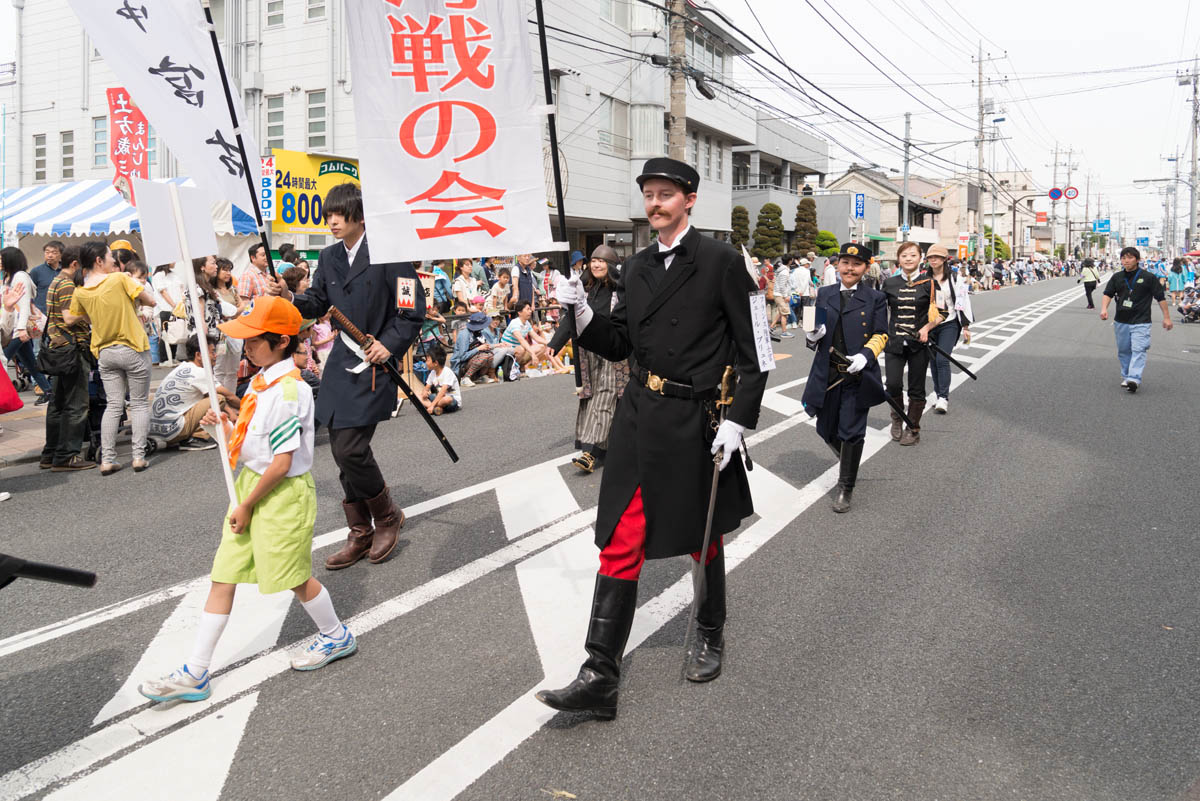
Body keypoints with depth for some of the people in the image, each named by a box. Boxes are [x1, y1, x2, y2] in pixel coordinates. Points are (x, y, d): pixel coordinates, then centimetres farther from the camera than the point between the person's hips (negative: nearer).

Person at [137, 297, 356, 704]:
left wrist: (246, 506, -15)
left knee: (293, 577, 7)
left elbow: (282, 463, -22)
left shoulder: (289, 390, -22)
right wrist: (224, 427, 1)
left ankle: (337, 637, 33)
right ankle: (195, 674, 13)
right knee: (223, 577, 8)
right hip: (251, 484, 9)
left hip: (283, 492, -9)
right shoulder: (262, 380, 7)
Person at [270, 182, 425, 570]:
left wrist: (389, 345, -17)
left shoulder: (388, 254, -9)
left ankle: (387, 516, 11)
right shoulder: (329, 257, 11)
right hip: (340, 364, 7)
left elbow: (412, 311, -9)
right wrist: (290, 298, -4)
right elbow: (318, 303, 15)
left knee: (350, 448, -14)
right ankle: (360, 532, 23)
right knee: (343, 450, 9)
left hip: (374, 364, -7)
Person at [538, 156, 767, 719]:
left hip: (697, 421, -4)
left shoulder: (721, 262, -7)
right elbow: (618, 346, 12)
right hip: (639, 418, 4)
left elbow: (753, 350, -7)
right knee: (621, 543, -1)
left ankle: (711, 635, 41)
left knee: (702, 539, 15)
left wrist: (737, 420, -13)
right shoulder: (636, 269, 10)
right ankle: (600, 677, 2)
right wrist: (581, 313, -5)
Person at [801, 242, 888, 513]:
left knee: (851, 432, -2)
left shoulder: (875, 298, 1)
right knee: (826, 429, 11)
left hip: (858, 376, -3)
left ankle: (846, 488, 14)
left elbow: (881, 335, 0)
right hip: (826, 375, 3)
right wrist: (813, 337, -12)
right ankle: (848, 464, 43)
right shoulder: (824, 295, 9)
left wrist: (866, 355, -18)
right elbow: (815, 334, 12)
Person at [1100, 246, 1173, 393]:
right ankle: (1126, 376, 27)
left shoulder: (1148, 277, -2)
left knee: (1138, 350, -15)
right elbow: (1108, 294, 2)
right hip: (1121, 321, 4)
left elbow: (1160, 297, 2)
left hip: (1141, 322, -4)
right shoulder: (1117, 277, 7)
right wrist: (1104, 308, -19)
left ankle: (1134, 379, -25)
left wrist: (1166, 317, 2)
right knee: (1123, 350, 13)